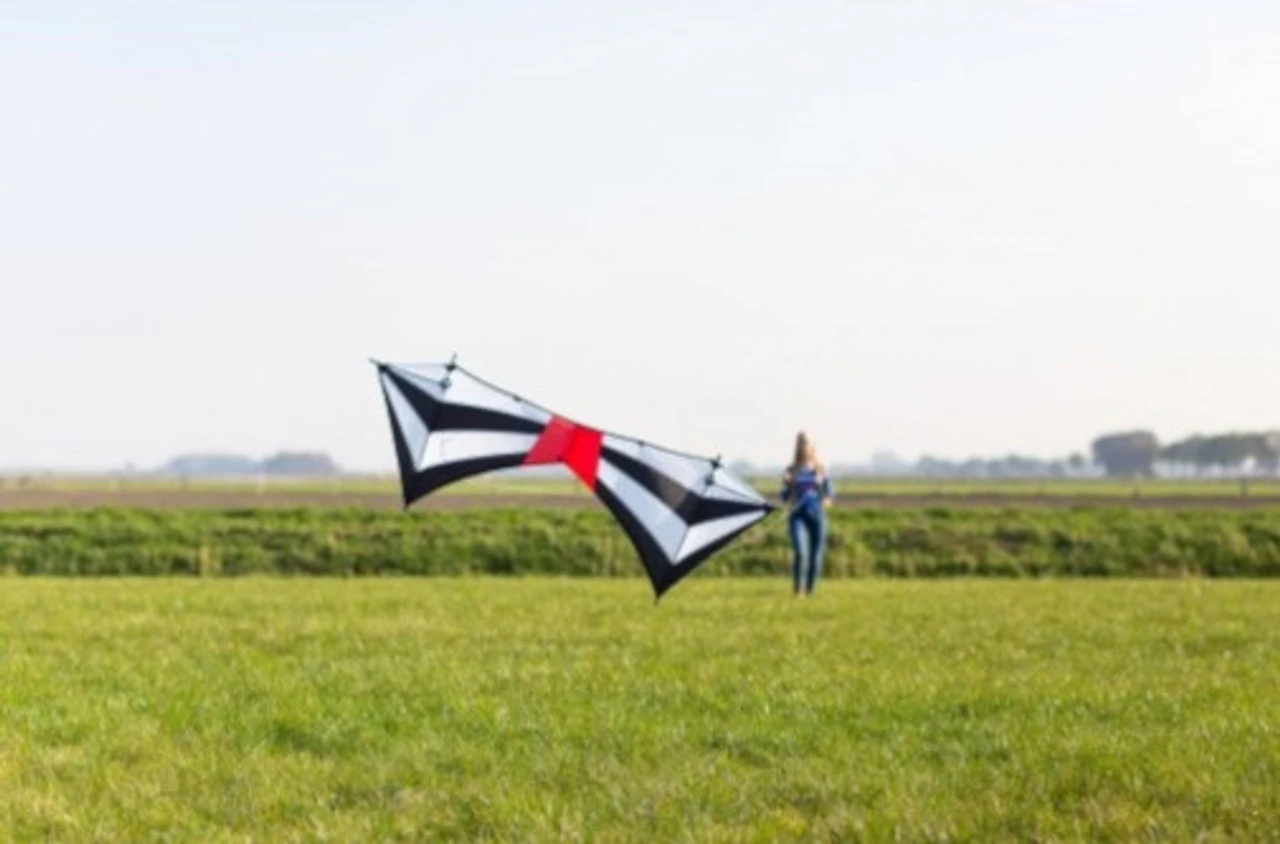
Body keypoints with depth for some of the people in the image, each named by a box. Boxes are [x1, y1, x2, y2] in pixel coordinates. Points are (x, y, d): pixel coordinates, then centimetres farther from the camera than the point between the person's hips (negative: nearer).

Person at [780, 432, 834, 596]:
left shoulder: (820, 469, 6)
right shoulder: (792, 470, 7)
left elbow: (829, 494, 7)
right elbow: (785, 497, 8)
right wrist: (786, 484, -10)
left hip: (817, 516, 1)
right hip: (798, 515, -1)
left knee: (816, 556, 2)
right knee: (800, 552, -19)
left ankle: (810, 591, 15)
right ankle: (798, 591, -14)